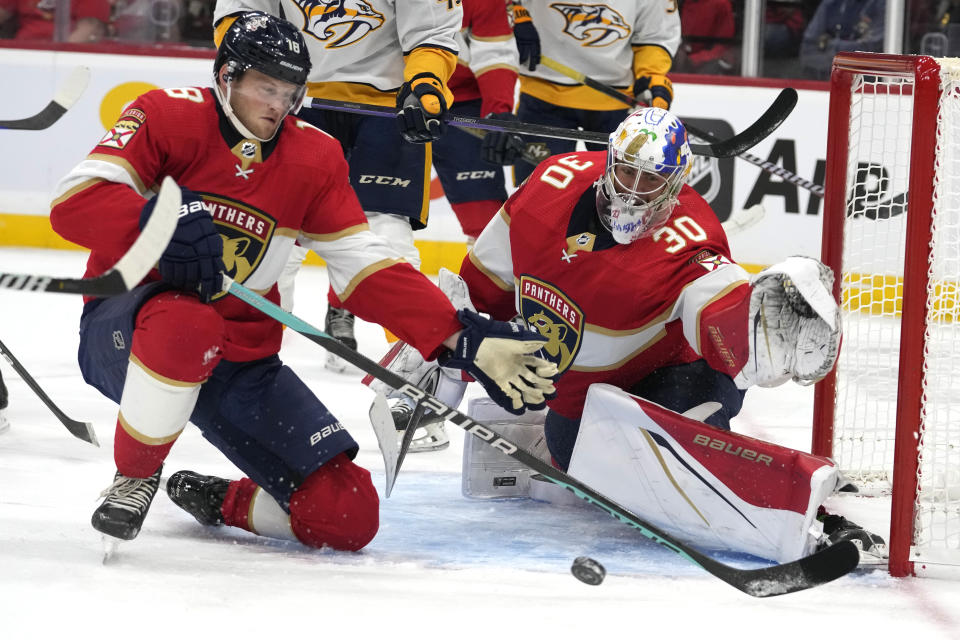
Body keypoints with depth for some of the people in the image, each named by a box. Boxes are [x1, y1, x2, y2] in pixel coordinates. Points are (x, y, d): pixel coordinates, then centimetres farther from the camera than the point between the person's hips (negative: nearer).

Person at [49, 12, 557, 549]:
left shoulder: (314, 158, 2)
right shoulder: (169, 117, -10)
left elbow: (368, 269, -1)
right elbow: (75, 201, -21)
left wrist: (464, 339, -12)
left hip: (240, 362, 4)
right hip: (125, 326, -4)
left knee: (348, 516, -9)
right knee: (186, 324, -44)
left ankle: (219, 502, 21)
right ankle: (133, 481, -18)